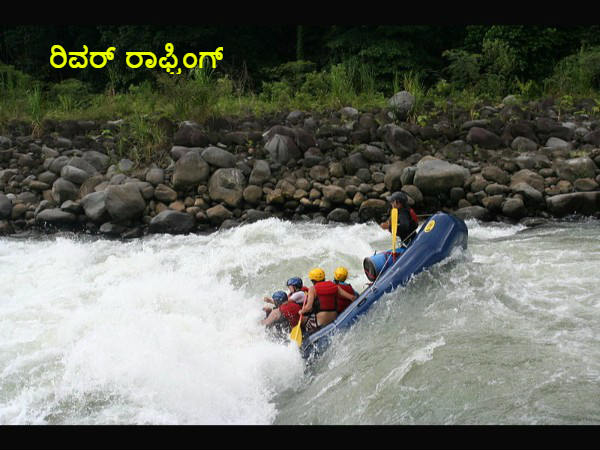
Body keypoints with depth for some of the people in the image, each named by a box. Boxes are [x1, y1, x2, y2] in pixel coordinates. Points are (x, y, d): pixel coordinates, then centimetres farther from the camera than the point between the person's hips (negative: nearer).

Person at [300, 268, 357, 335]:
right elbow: (351, 297, 4)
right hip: (334, 320, 6)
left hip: (319, 322, -6)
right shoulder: (335, 286, 7)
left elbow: (308, 307, -13)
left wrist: (301, 311, 7)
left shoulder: (313, 289, -3)